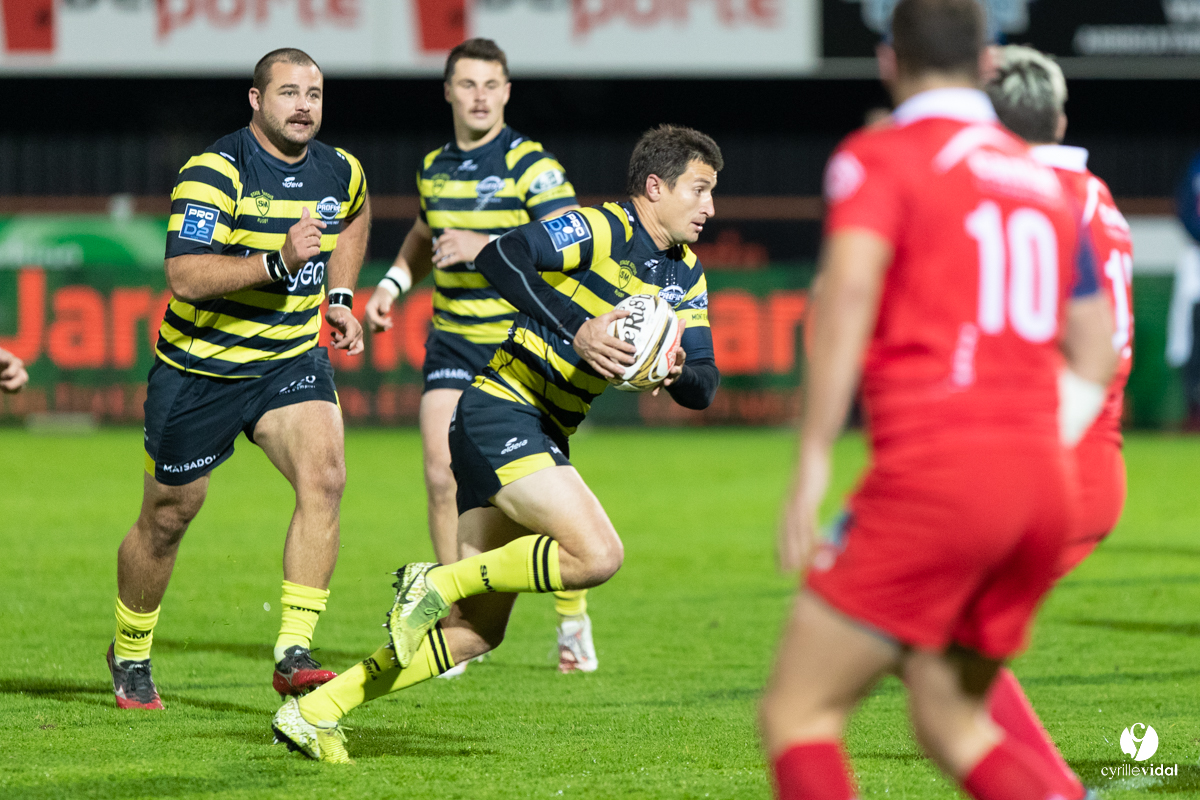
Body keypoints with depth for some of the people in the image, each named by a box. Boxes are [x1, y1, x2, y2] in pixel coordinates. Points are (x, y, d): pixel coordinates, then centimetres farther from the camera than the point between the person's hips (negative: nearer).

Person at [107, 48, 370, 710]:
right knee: (167, 517, 9)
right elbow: (184, 277, -30)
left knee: (324, 476, -23)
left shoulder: (340, 172, 0)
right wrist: (277, 262, -38)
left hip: (292, 359, 4)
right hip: (199, 368, -3)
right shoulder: (214, 173, -19)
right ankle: (130, 656, 34)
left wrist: (339, 296, 16)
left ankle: (293, 654, -23)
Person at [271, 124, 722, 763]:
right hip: (501, 412, -9)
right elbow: (500, 256, -23)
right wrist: (576, 331, -30)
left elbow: (703, 387, 12)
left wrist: (677, 373, -12)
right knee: (598, 554, -26)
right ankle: (437, 582, -10)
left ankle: (315, 712, 10)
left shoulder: (685, 278, 14)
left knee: (474, 632, 5)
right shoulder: (604, 229, -11)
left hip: (541, 437, 9)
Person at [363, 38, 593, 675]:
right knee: (443, 475, -10)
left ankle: (572, 623, 19)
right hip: (452, 342, 4)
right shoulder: (434, 168, 8)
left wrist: (486, 245, -26)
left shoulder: (529, 164, -10)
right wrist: (392, 284, 14)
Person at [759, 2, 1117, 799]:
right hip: (1042, 485, 7)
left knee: (796, 712, -2)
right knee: (949, 720, 19)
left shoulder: (877, 158, 1)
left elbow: (849, 292, -16)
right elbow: (1095, 358, 23)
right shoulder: (1045, 180, 20)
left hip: (932, 471, -7)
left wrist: (813, 465, -17)